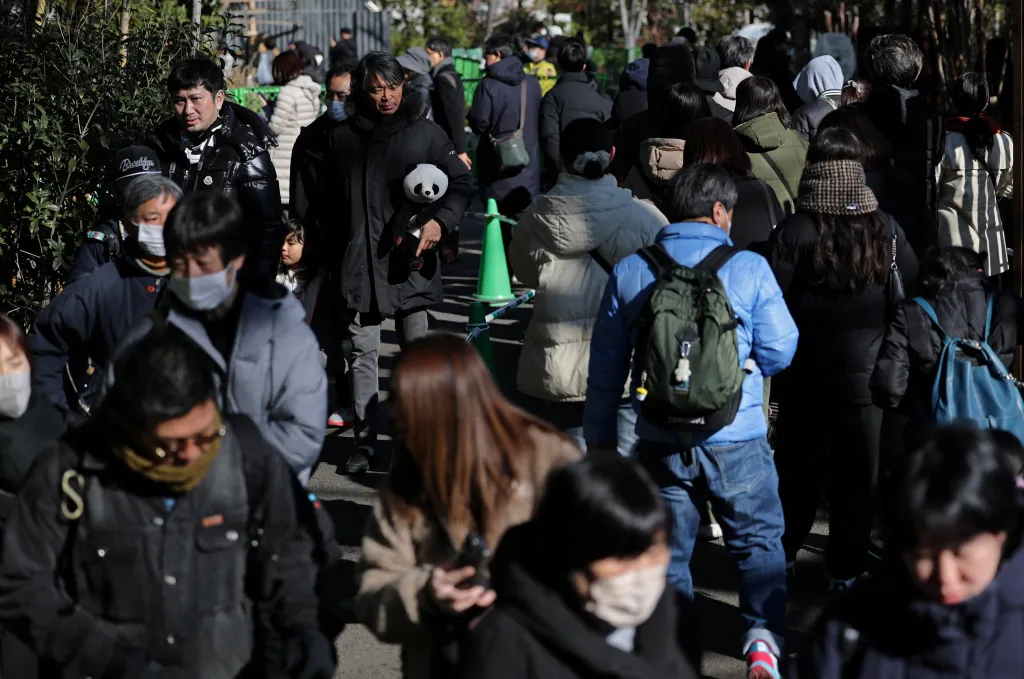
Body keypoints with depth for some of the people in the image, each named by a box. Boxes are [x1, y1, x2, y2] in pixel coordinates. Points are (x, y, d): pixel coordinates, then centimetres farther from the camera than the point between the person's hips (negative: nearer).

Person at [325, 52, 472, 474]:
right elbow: (329, 202, 13)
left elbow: (461, 183, 4)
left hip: (410, 262, -1)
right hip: (358, 262, 1)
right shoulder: (342, 139, 6)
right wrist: (333, 260, 11)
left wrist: (440, 221, -14)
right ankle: (364, 442, 10)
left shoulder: (425, 134, 1)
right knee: (361, 353, 2)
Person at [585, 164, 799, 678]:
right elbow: (780, 351, -4)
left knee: (668, 548, 13)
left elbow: (606, 366, 6)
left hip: (660, 442, 2)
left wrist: (598, 435, 16)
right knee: (759, 540, 14)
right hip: (736, 440, -2)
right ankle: (762, 630, -2)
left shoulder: (629, 273, 1)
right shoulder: (749, 269, -6)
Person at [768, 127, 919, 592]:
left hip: (807, 368, 0)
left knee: (797, 465, 16)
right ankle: (845, 568, 16)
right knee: (856, 470, 11)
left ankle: (783, 554, 27)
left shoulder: (794, 231, -14)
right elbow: (913, 290, -1)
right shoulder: (886, 230, -8)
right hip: (867, 370, 0)